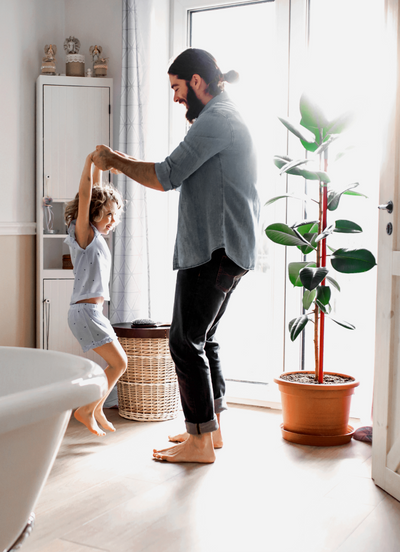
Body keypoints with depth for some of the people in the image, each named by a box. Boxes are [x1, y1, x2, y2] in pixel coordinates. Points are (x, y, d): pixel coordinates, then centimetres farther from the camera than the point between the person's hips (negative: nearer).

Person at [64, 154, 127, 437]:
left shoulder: (97, 236, 13)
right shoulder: (84, 235, -7)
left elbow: (97, 190, 18)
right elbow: (85, 196, -19)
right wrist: (90, 161, -17)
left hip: (93, 311, 9)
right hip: (85, 310, -9)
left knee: (118, 362, 11)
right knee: (119, 363, -8)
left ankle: (96, 409, 22)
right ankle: (86, 410, 1)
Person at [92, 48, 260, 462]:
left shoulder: (216, 119, -13)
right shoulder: (226, 118, 22)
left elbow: (167, 178, -18)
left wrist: (115, 161, -5)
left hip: (214, 251, -11)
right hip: (224, 249, 11)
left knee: (186, 342, -6)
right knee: (202, 339, 16)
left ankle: (200, 442, 1)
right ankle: (211, 427, 24)